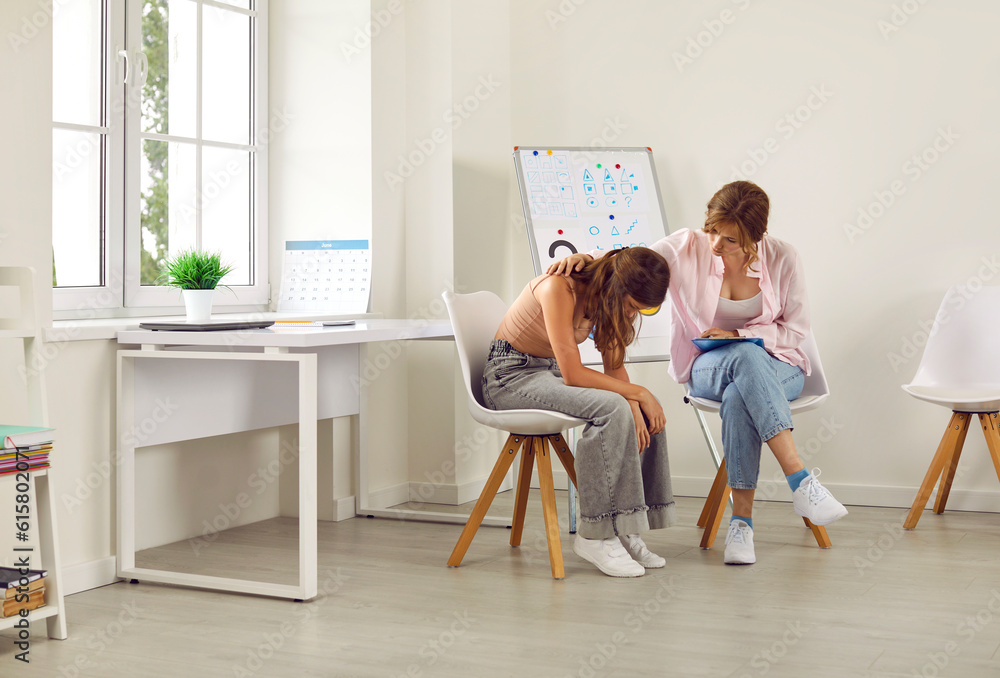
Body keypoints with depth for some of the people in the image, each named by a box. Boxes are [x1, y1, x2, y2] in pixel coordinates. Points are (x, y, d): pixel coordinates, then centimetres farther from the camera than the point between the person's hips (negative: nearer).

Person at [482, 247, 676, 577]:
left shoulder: (611, 295, -2)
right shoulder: (560, 287, -27)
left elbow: (614, 364, 1)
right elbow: (573, 374, -29)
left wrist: (632, 405, -18)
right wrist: (637, 393, -22)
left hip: (550, 372, 8)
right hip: (510, 374, -8)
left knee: (646, 410, -10)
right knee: (611, 408, -30)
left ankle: (622, 529, -7)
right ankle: (594, 535, -22)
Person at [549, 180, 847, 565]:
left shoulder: (782, 259, -7)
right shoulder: (688, 247, -7)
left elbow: (794, 329, 0)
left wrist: (737, 335, -14)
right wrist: (587, 258, -32)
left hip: (776, 366, 0)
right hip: (706, 367, 0)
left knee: (738, 398, -38)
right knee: (745, 357, -39)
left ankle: (741, 519, -31)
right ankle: (802, 481, -43)